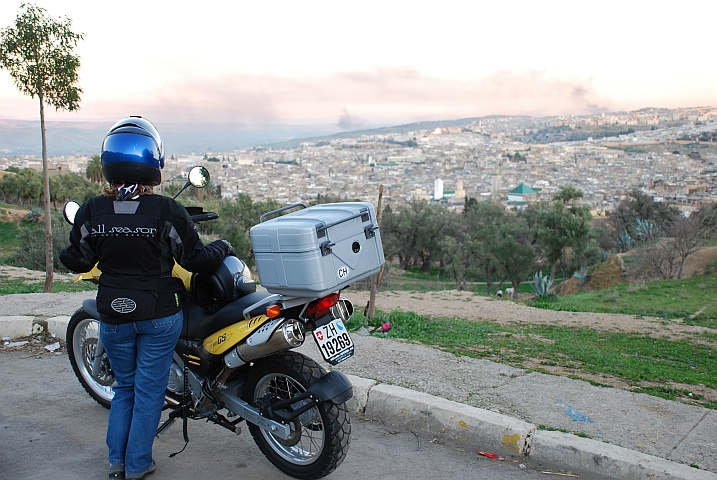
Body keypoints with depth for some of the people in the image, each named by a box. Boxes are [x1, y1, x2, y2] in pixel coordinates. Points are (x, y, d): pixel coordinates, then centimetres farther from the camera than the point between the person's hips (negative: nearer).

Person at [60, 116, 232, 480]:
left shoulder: (91, 211, -7)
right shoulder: (166, 211, -16)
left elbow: (78, 261, 4)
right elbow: (194, 258, -10)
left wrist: (63, 252, 26)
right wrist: (221, 248, 9)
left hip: (113, 316, 3)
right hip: (159, 315, -3)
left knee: (124, 386, 22)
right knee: (149, 390, 11)